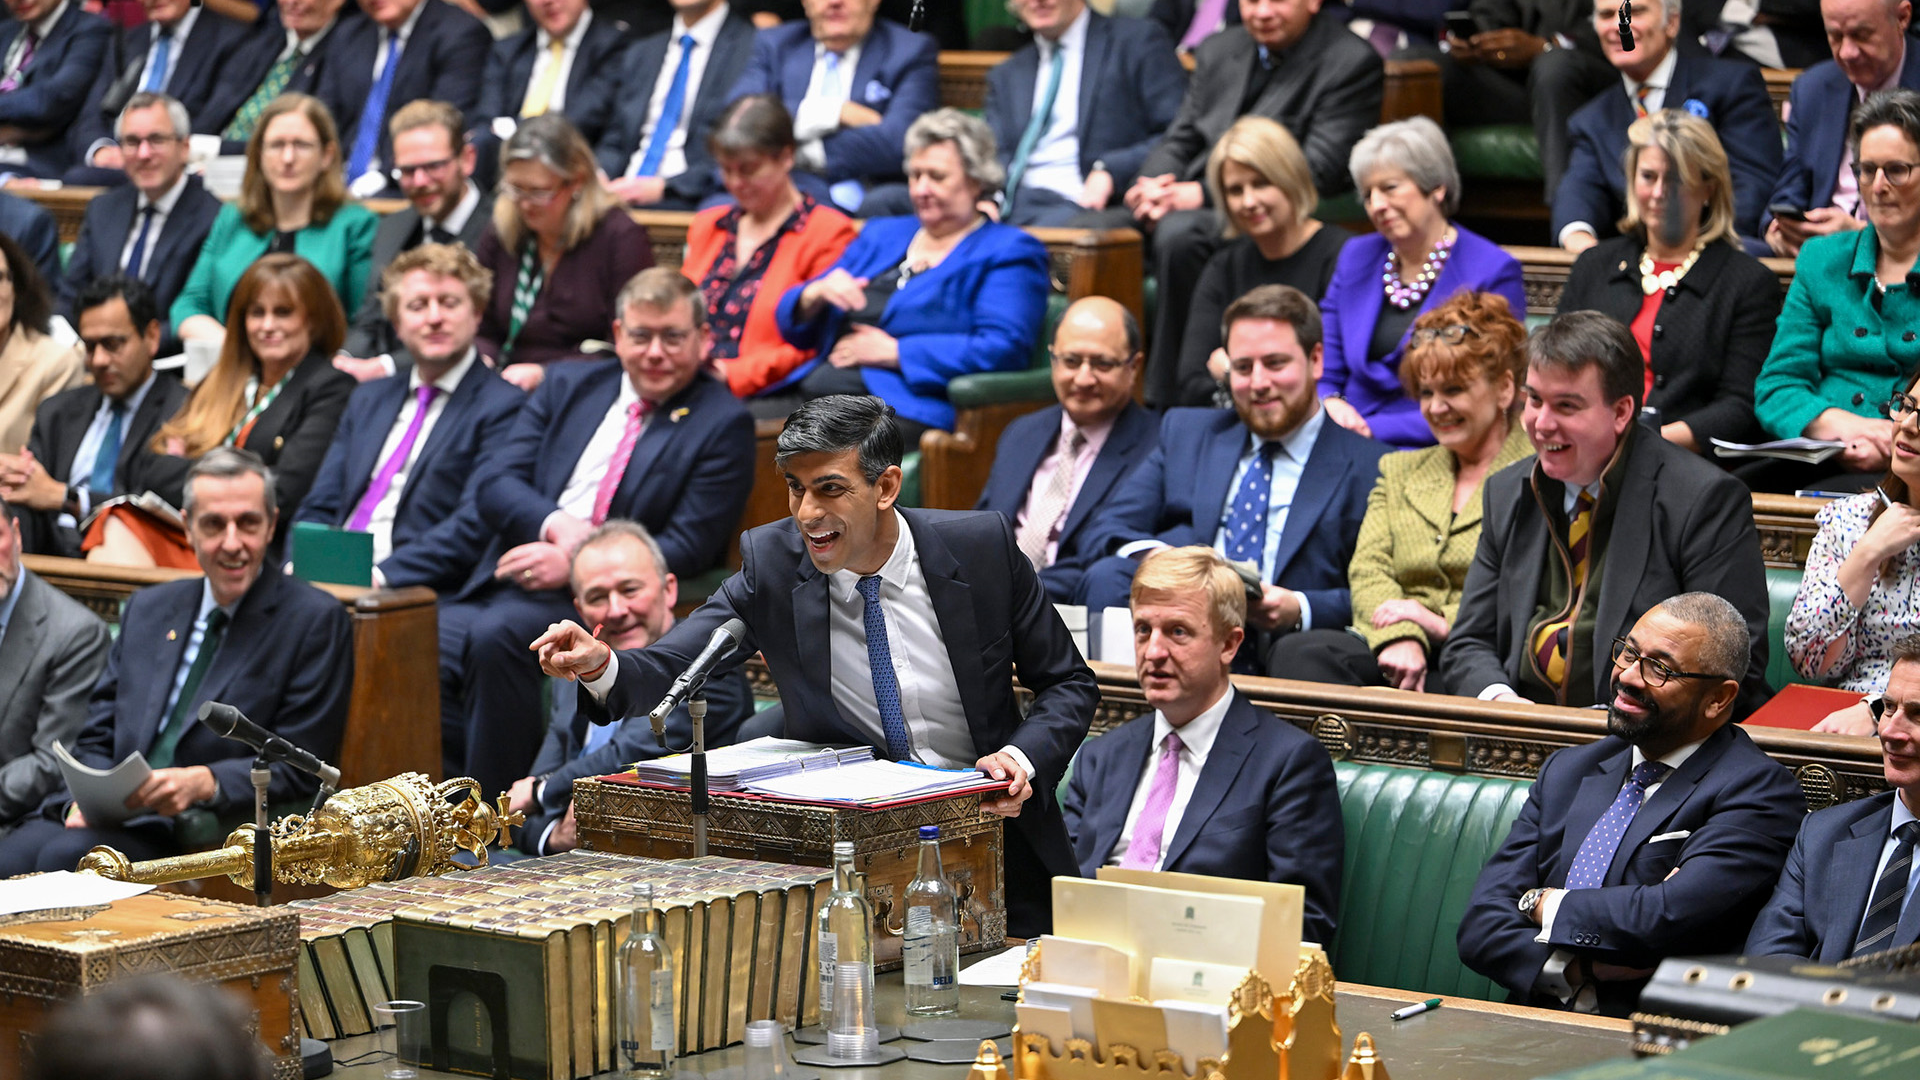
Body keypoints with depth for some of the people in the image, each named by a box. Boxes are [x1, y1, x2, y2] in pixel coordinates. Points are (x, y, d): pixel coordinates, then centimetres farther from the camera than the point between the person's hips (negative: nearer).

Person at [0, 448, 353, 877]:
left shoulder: (315, 621, 1)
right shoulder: (147, 609, 20)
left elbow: (298, 768, -3)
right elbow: (97, 737, 19)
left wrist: (203, 783, -21)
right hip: (111, 816, 5)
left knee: (68, 855, -32)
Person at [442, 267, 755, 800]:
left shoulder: (722, 424, 3)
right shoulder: (570, 386, 18)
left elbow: (687, 548, -6)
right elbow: (492, 480, 9)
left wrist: (575, 566, -17)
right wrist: (555, 523, -14)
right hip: (507, 580, 5)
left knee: (496, 636, -34)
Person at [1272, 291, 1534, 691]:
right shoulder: (1399, 472, 28)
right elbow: (1369, 569, 12)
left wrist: (1446, 624, -16)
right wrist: (1400, 638, -11)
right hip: (1386, 649, 5)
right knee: (1299, 653, -28)